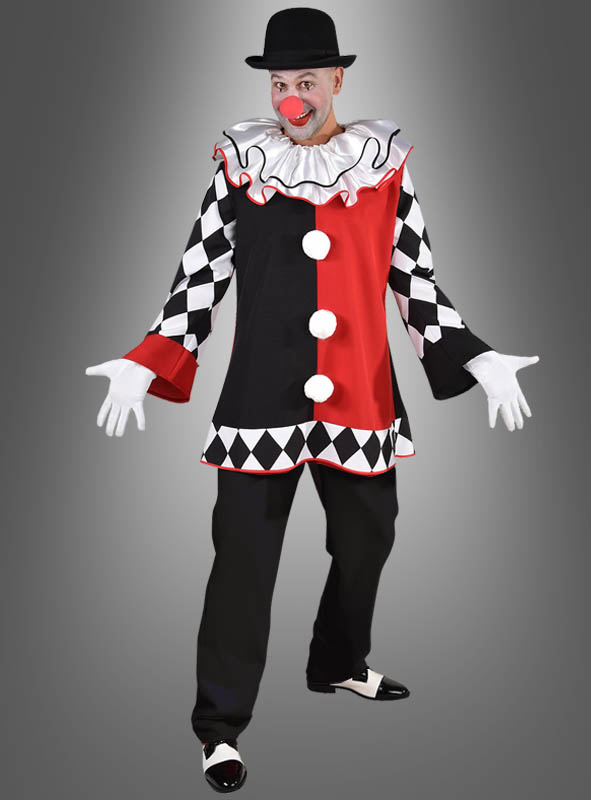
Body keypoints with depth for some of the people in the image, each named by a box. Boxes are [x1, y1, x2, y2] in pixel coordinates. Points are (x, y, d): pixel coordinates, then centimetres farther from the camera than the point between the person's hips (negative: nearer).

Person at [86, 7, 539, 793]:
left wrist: (478, 360, 1)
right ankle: (220, 725, 13)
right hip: (262, 401, -3)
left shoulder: (385, 166, 4)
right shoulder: (241, 165, 0)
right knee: (245, 555, -2)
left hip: (361, 401, 3)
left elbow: (416, 279, 8)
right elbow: (199, 276, 1)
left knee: (368, 537, 17)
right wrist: (145, 366, -8)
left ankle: (340, 664, 42)